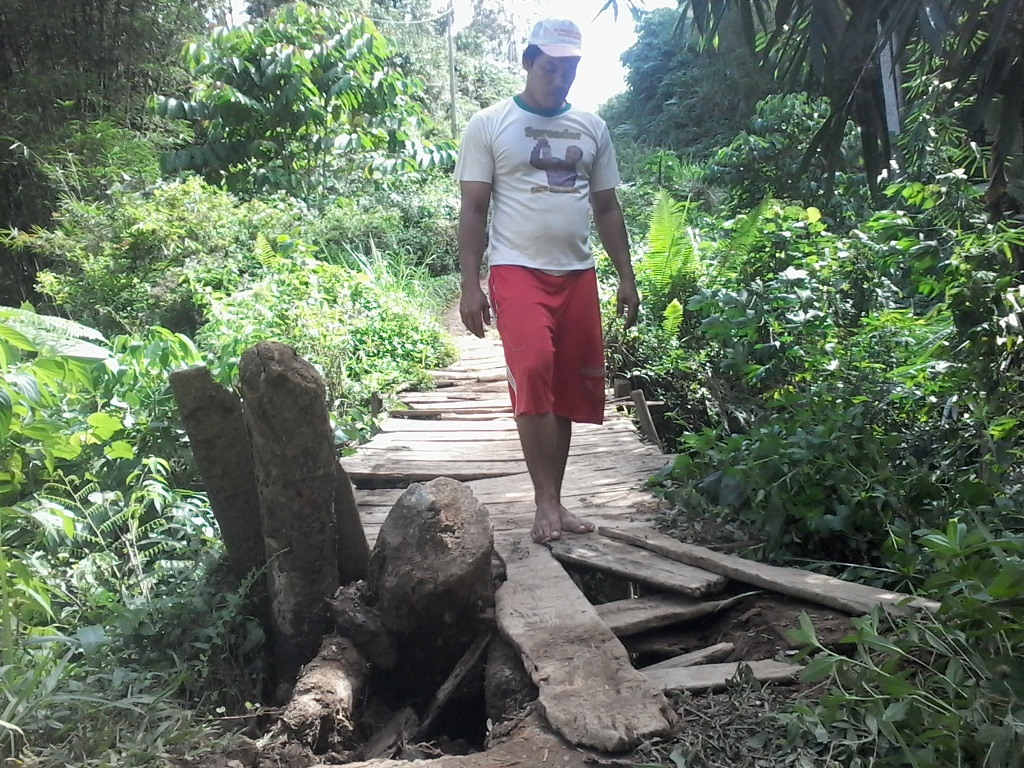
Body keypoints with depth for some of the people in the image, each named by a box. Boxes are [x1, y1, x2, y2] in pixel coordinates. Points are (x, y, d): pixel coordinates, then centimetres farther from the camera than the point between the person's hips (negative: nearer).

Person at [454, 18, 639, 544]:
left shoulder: (592, 128, 16)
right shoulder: (489, 125, 5)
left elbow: (606, 209, 18)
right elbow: (473, 211, 1)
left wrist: (626, 278, 11)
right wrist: (470, 285, -8)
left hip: (578, 273, 4)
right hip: (518, 269, -4)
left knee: (569, 387, 3)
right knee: (533, 370, -23)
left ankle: (554, 504, 14)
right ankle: (547, 503, -14)